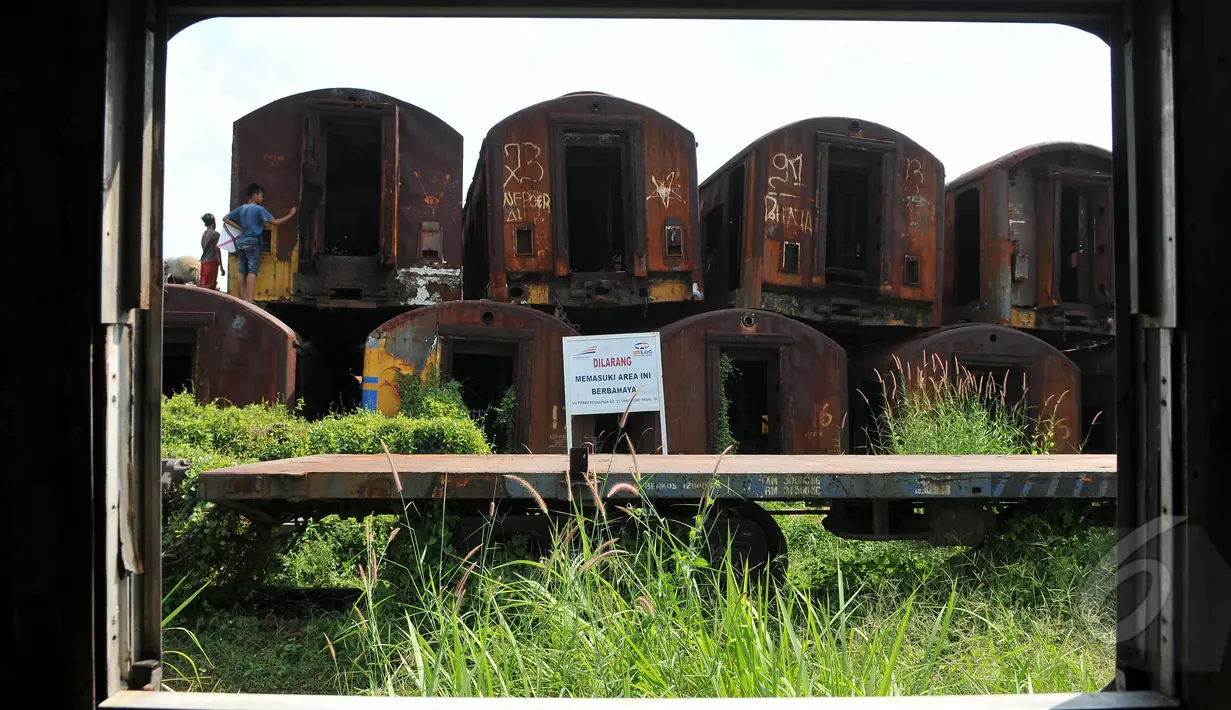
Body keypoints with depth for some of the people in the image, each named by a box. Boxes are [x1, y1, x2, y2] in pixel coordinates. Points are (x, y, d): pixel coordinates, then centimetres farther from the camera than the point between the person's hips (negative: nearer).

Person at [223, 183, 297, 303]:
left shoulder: (241, 208, 13)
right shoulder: (259, 209, -6)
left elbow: (225, 219, 15)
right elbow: (275, 222, -10)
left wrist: (240, 228, 10)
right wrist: (290, 214, -1)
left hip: (241, 242, 7)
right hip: (252, 242, -7)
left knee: (242, 271, 6)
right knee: (252, 270, -12)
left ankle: (242, 298, 4)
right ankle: (249, 299, -23)